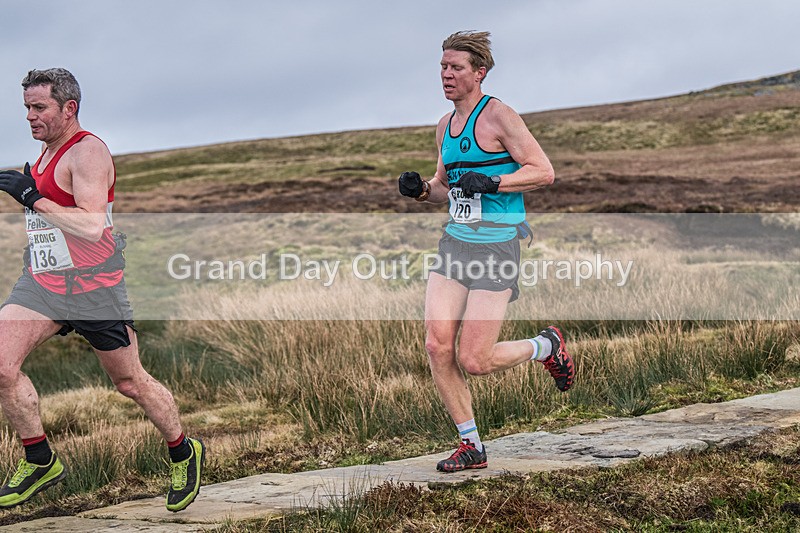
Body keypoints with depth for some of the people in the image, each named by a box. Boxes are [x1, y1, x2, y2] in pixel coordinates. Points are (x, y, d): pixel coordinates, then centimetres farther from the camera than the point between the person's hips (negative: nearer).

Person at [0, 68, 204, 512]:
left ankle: (183, 454, 29)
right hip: (41, 283, 8)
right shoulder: (46, 151, 11)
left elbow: (92, 226, -29)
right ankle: (40, 462, 6)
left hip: (92, 287, -8)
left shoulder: (87, 151, -17)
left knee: (130, 383, 5)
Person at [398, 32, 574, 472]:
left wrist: (492, 182, -22)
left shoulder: (498, 116, -8)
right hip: (455, 242, 7)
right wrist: (420, 190, 4)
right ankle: (471, 446, 9)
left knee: (473, 361, -8)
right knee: (437, 346, -6)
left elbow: (543, 172, -11)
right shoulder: (445, 126, 14)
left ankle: (546, 347, 22)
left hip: (496, 246, -7)